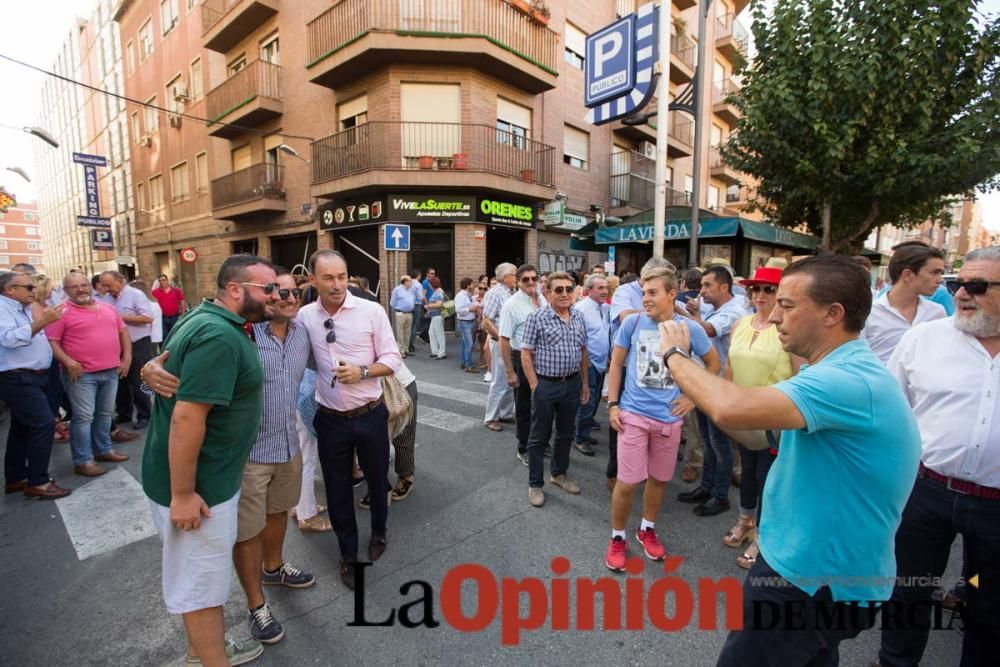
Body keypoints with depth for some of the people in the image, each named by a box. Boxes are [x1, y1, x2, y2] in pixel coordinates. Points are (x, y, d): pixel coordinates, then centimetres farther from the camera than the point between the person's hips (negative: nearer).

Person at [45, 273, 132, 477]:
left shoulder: (108, 308, 11)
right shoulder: (62, 312, -6)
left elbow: (122, 331, 16)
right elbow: (51, 341, -10)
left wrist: (127, 357, 7)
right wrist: (68, 362, -21)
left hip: (111, 371, 6)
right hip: (81, 374, -5)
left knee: (105, 413, 15)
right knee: (84, 417, -2)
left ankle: (103, 450, 28)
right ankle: (82, 461, 6)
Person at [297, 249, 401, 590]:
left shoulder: (371, 310, -10)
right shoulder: (304, 316, -3)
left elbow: (393, 359, -8)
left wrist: (362, 371, -22)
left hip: (370, 415, -1)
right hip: (329, 419, 2)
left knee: (377, 480, 18)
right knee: (338, 490, 15)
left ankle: (378, 532, 47)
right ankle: (348, 554, 37)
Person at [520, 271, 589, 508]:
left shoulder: (579, 318, 7)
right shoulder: (536, 318, -10)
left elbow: (583, 352, 14)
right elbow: (526, 354, -10)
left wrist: (584, 382, 12)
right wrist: (534, 386, -14)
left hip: (572, 383, 6)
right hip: (546, 384, -5)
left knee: (566, 433, 18)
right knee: (540, 436, 6)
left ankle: (559, 473, 38)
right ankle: (535, 484, 20)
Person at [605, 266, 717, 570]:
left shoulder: (690, 328, -4)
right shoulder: (633, 322, -6)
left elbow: (714, 362, 12)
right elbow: (616, 364, 3)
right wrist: (612, 405, -2)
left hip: (669, 417, 2)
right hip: (633, 414, -1)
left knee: (659, 479, 16)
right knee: (627, 482, 0)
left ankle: (647, 530, 39)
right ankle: (617, 537, 22)